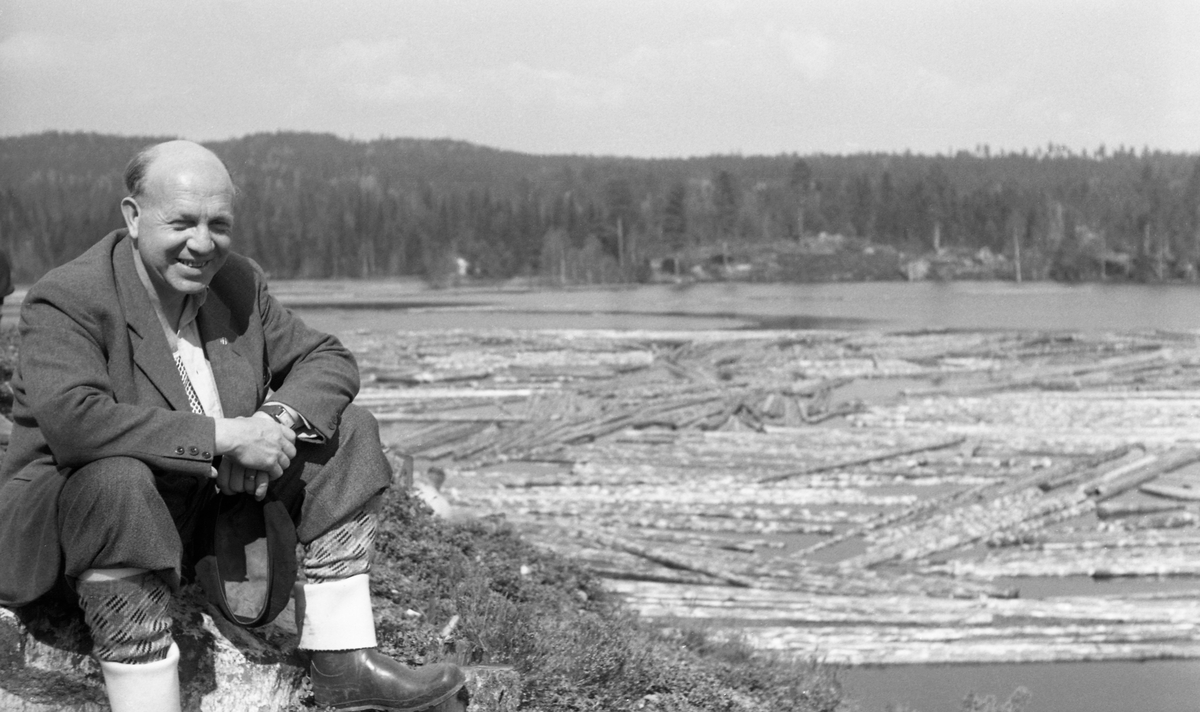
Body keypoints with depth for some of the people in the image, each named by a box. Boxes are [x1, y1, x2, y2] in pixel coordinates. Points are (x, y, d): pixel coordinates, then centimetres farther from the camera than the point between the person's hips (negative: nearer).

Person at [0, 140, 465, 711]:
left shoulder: (237, 282, 2)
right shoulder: (62, 301, -19)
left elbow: (327, 359, 6)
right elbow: (73, 420, -35)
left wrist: (275, 420, -17)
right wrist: (222, 436, -33)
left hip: (208, 495, 7)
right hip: (67, 506, -7)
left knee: (346, 431, 1)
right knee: (119, 482, -40)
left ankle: (340, 663, -1)